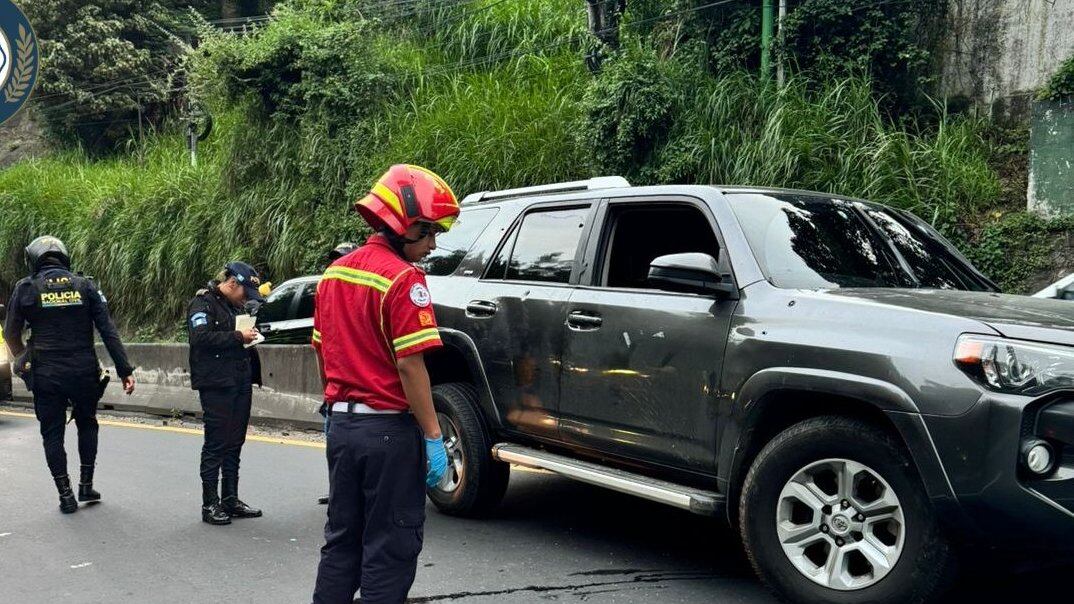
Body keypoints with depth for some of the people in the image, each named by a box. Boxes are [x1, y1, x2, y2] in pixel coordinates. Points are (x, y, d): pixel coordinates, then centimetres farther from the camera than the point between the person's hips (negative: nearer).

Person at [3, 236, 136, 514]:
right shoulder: (85, 286, 1)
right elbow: (108, 331, -4)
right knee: (87, 424, 21)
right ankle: (86, 485, 21)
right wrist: (125, 370, -4)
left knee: (52, 433, 10)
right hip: (84, 373, 1)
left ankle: (66, 495, 11)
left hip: (45, 376, -1)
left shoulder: (26, 288, -1)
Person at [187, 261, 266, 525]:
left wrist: (250, 334, 9)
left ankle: (230, 499, 20)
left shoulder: (236, 305, 19)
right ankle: (210, 504, 4)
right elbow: (202, 337, -21)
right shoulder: (203, 303, -7)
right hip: (216, 386, -8)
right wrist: (238, 336, -17)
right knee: (216, 445, -3)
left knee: (234, 444, 12)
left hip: (240, 383, 8)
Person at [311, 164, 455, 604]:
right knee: (391, 548, 4)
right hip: (389, 429, -7)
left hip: (342, 424, 8)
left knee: (342, 538, 18)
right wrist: (433, 437, -15)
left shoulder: (334, 273, 9)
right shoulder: (403, 278, -16)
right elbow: (410, 366, -19)